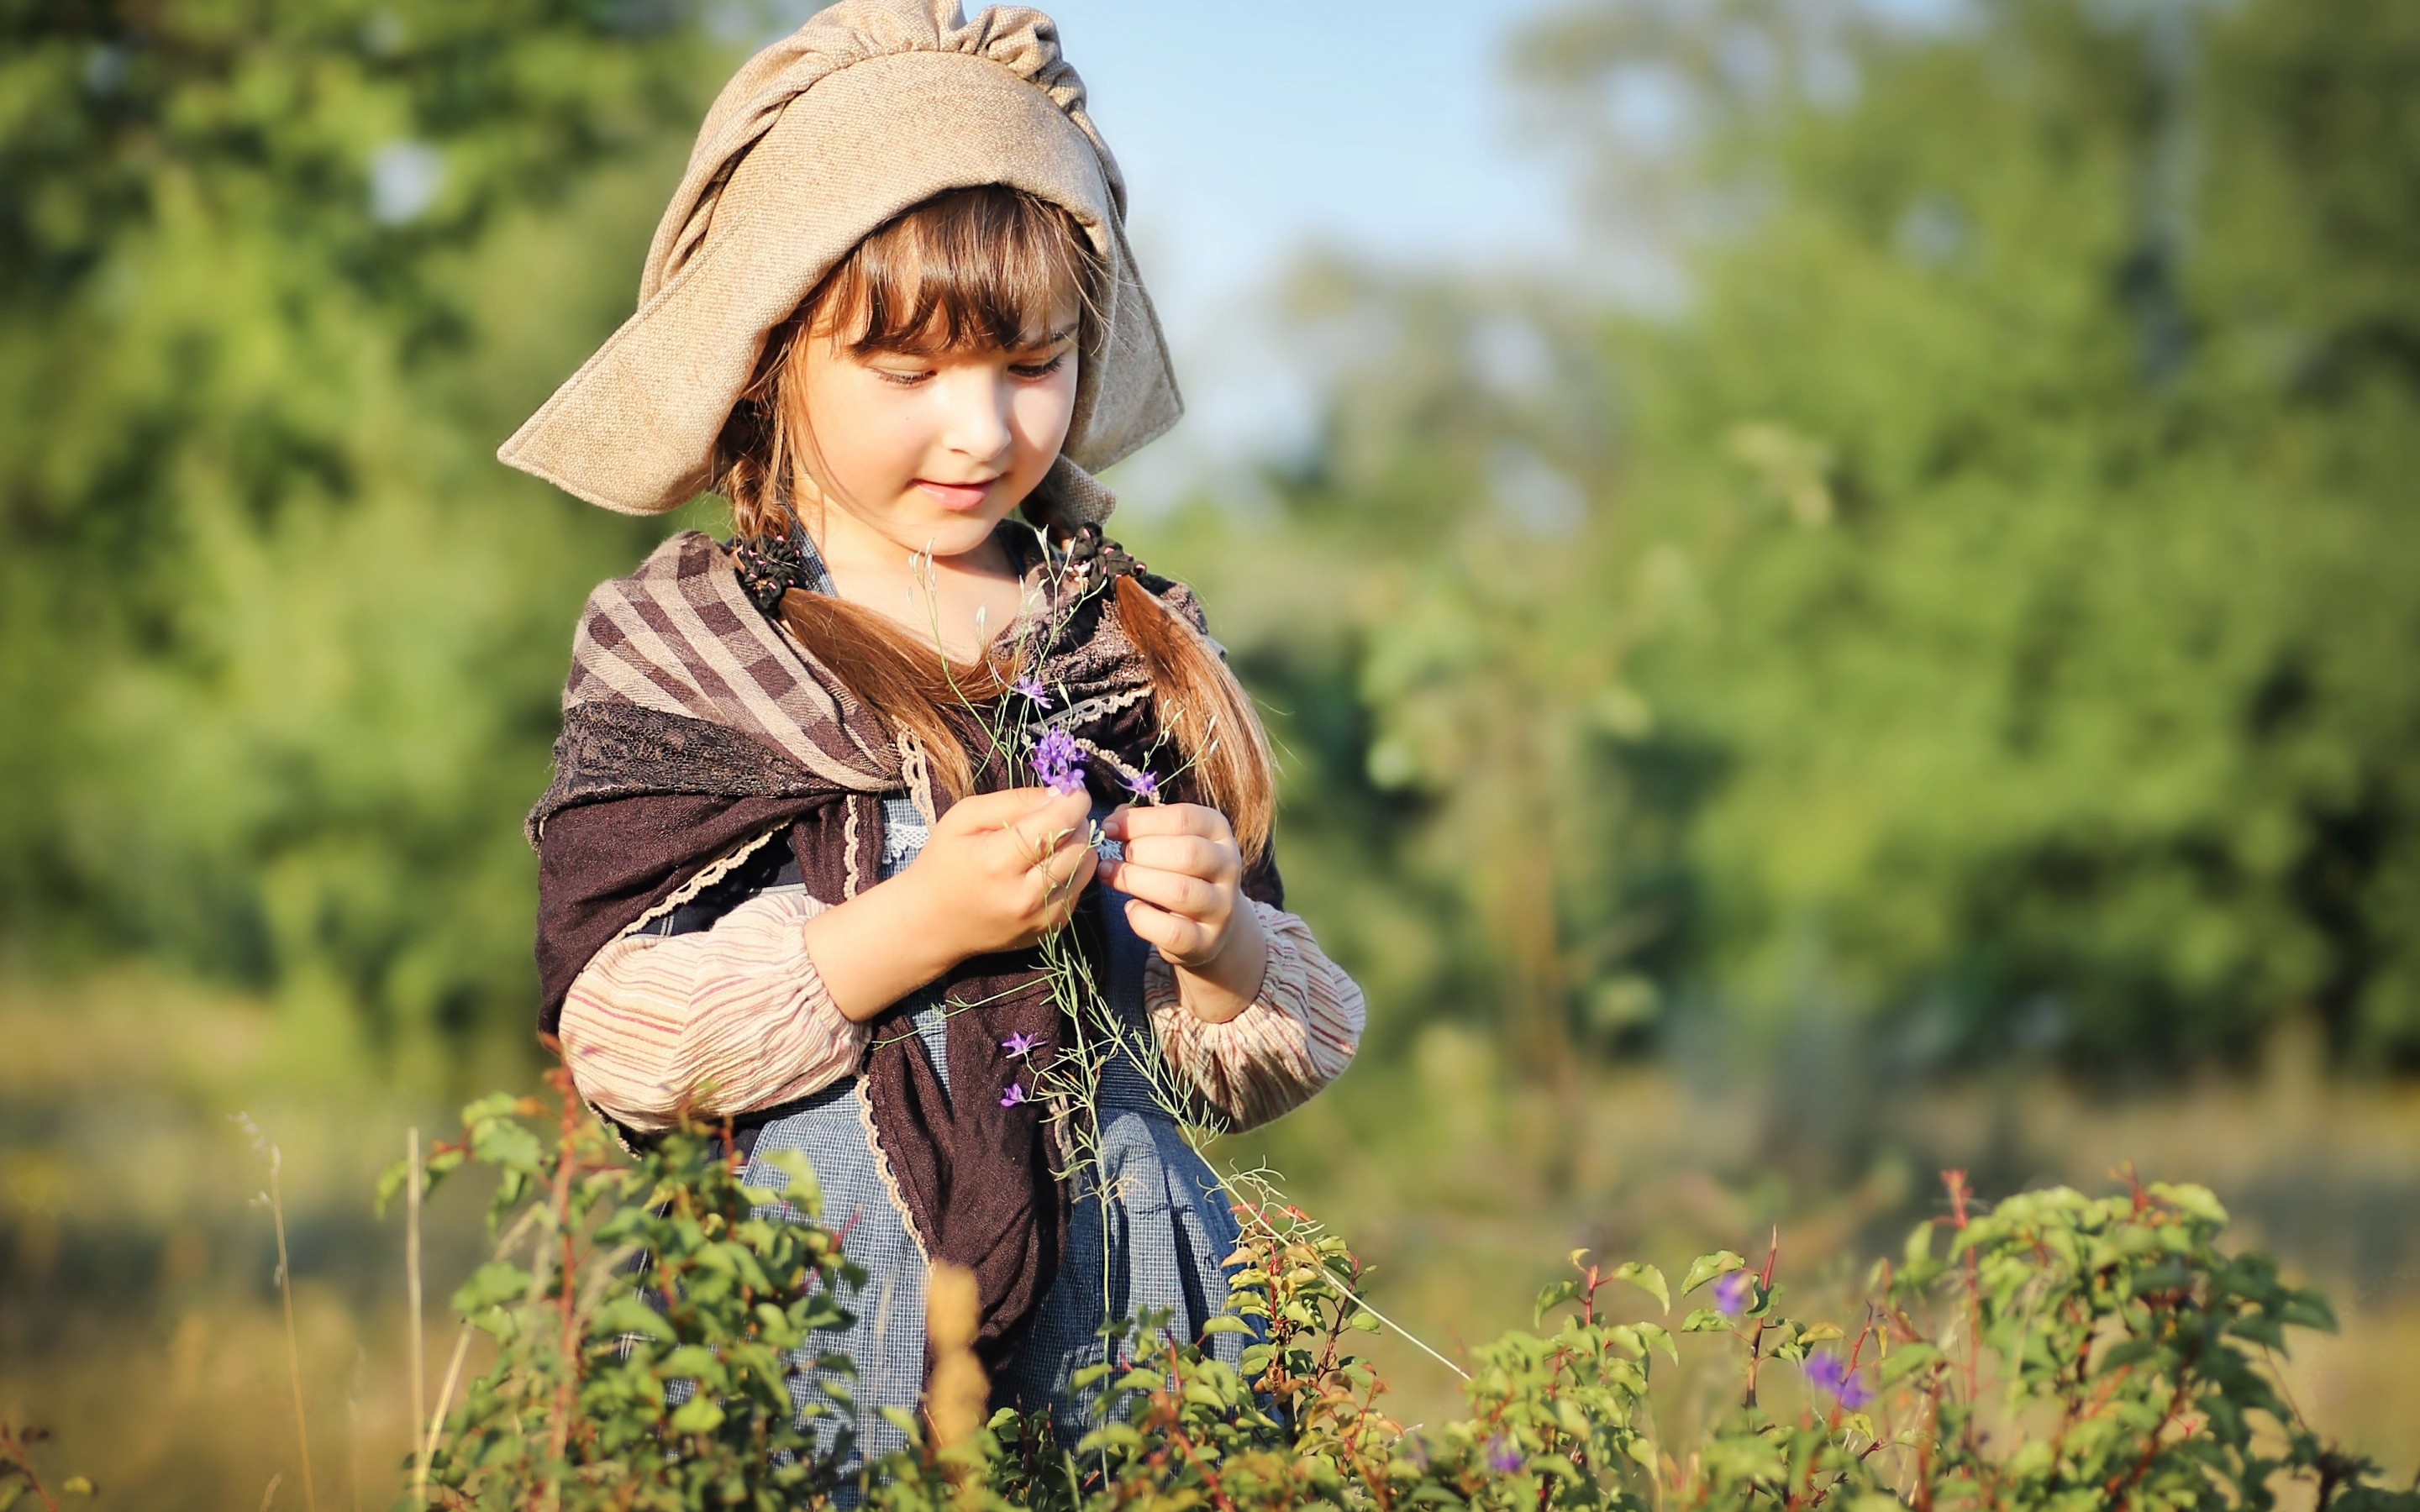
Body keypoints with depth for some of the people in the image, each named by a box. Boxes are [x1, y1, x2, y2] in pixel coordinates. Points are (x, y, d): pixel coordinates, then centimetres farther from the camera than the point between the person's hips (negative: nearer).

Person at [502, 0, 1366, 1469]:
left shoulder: (1136, 642, 9)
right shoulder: (673, 648, 0)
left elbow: (1259, 1067, 12)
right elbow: (616, 1036, -11)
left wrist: (1217, 943, -10)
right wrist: (910, 926, -19)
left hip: (1130, 1298, 3)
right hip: (826, 1323, -2)